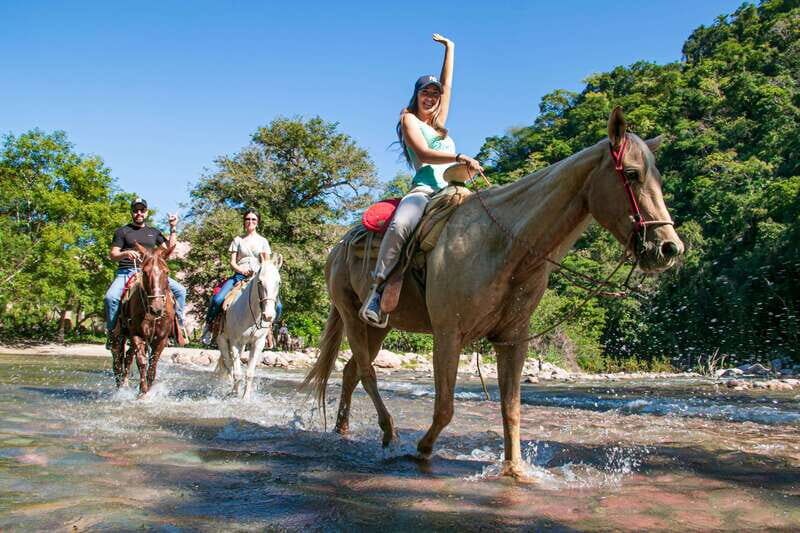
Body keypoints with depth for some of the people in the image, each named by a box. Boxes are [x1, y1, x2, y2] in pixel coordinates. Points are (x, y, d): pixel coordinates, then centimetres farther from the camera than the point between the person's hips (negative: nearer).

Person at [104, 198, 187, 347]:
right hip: (127, 272, -3)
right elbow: (113, 255, 5)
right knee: (111, 297, -30)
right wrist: (126, 253, -17)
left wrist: (173, 228, 7)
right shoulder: (122, 231, 11)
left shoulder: (154, 232, 20)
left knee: (180, 290, -13)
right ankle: (112, 332, -12)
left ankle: (178, 326, -4)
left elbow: (170, 249, 12)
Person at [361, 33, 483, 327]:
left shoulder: (439, 123, 30)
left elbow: (447, 83, 35)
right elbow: (423, 153, -5)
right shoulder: (409, 119, 12)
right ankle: (377, 289, -31)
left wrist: (449, 47, 39)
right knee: (399, 225, -38)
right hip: (424, 190, -7)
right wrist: (460, 157, -18)